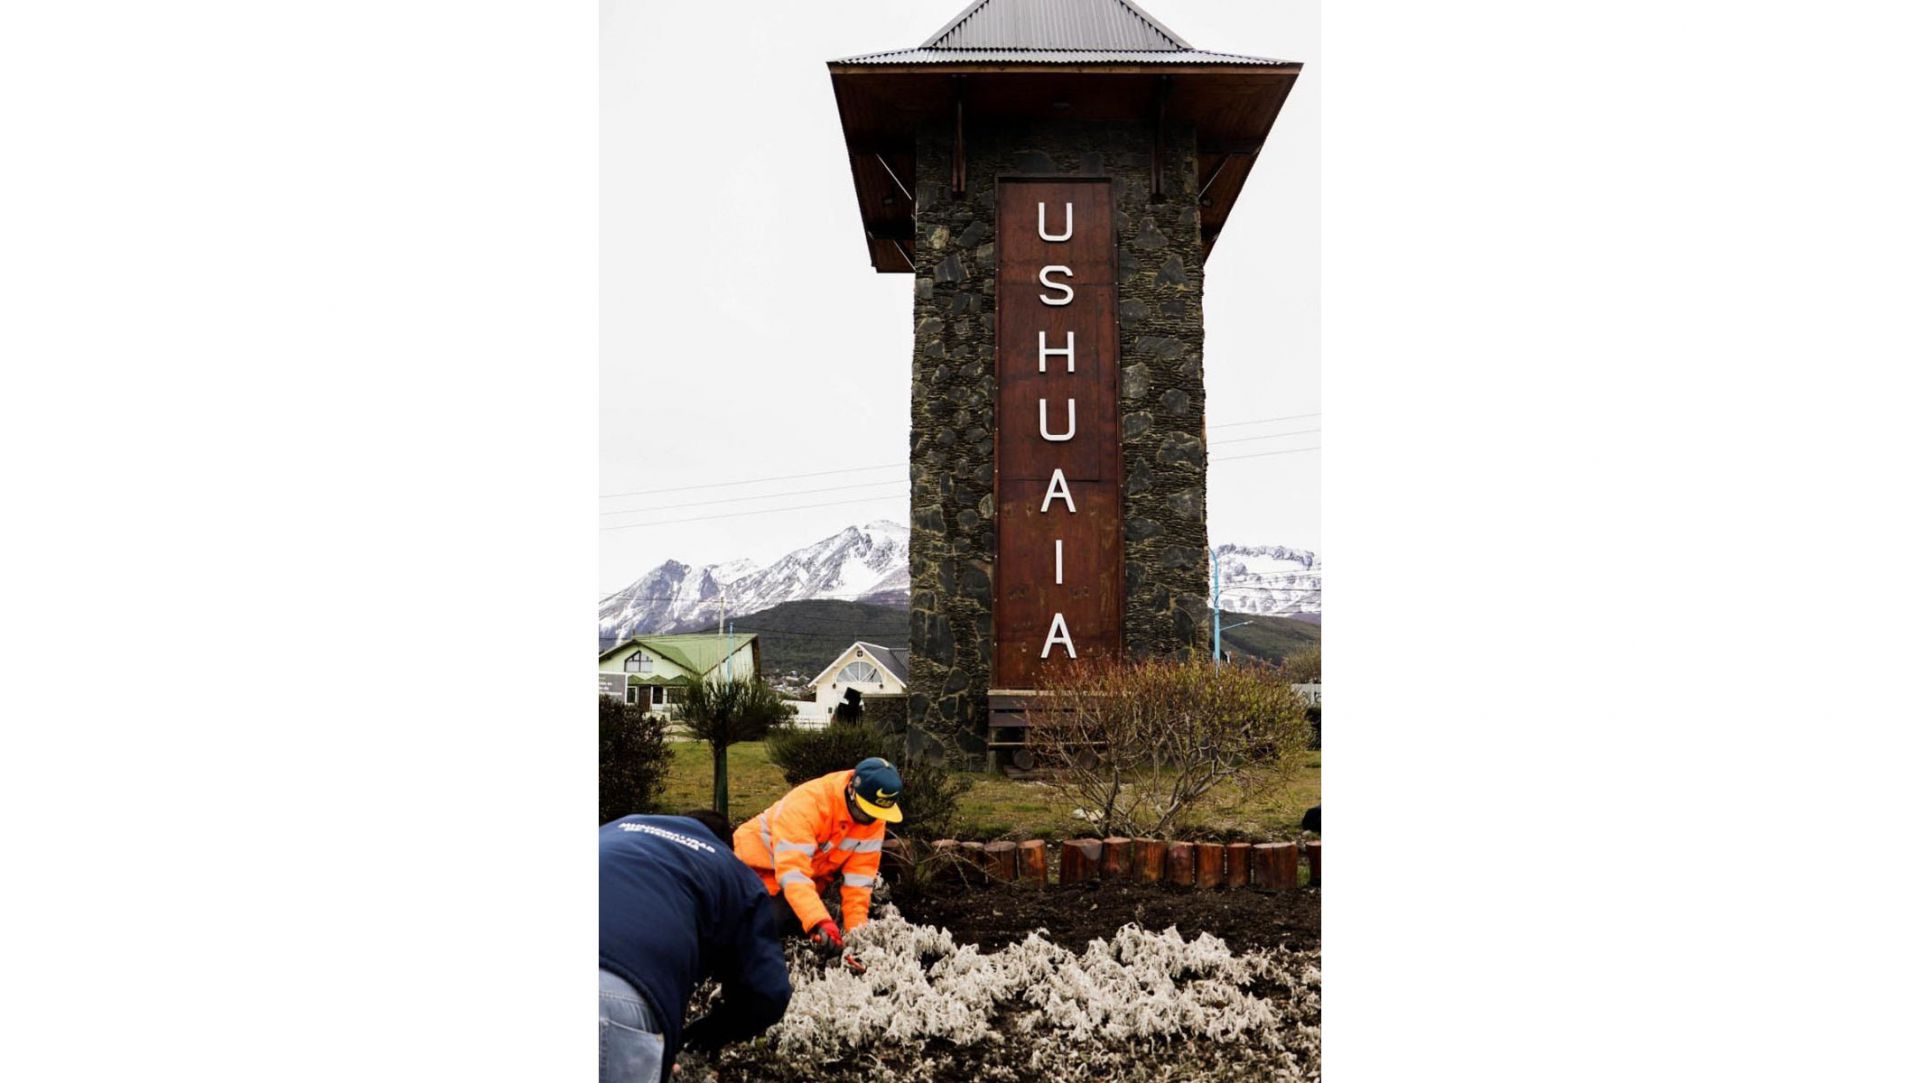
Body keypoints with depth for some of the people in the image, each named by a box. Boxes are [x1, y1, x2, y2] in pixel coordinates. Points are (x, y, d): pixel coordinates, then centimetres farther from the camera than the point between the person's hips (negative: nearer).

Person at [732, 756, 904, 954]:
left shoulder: (874, 820, -17)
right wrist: (819, 922, -55)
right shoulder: (807, 803, -36)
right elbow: (792, 872, -44)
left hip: (811, 876, 6)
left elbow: (859, 879, -14)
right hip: (758, 866, -6)